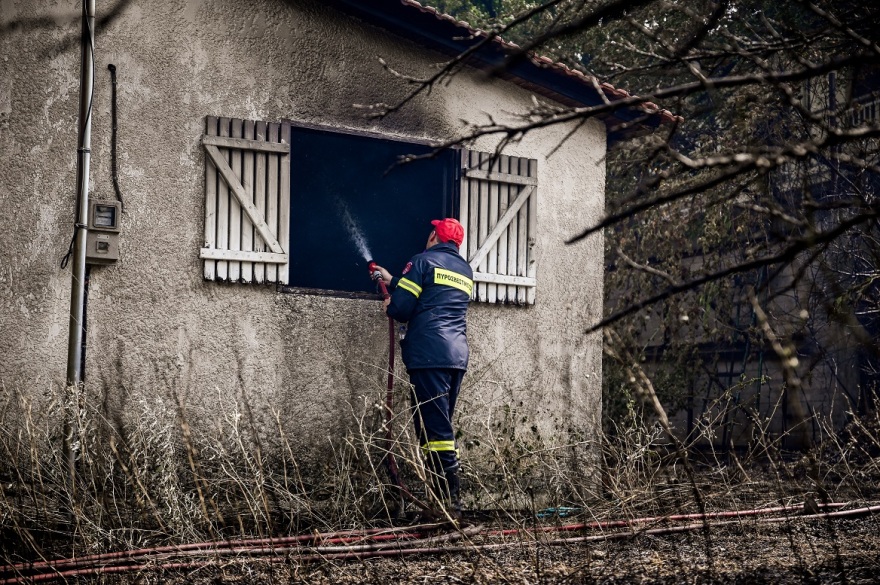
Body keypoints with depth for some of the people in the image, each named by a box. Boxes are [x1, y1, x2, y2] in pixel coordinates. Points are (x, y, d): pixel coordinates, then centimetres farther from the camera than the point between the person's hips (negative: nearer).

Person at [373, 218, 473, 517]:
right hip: (458, 355, 7)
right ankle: (449, 499, 8)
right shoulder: (465, 270, 21)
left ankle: (451, 501, -15)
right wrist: (393, 281, 42)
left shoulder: (424, 261, 0)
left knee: (435, 427, -9)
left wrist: (391, 306, 18)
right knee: (441, 427, 11)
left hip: (429, 355, -7)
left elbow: (401, 307, -6)